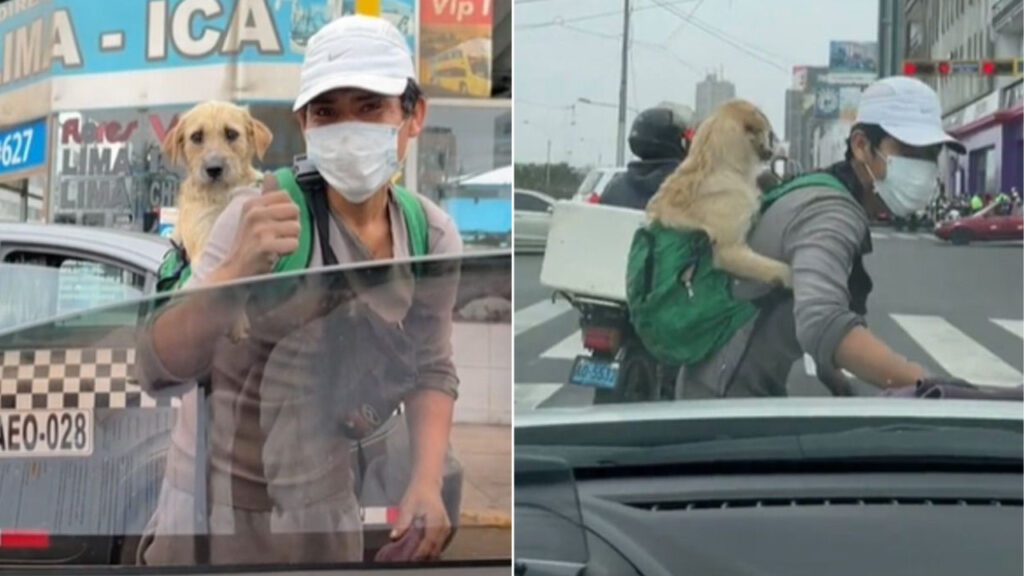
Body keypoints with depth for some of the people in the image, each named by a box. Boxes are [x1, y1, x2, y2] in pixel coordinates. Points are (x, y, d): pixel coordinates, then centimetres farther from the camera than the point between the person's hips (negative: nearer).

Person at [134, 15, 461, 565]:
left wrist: (426, 482, -11)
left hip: (327, 510, 4)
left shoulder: (433, 238, -8)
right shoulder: (262, 216, -21)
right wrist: (238, 271, -46)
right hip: (215, 509, -4)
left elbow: (430, 370, 6)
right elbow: (159, 369, -29)